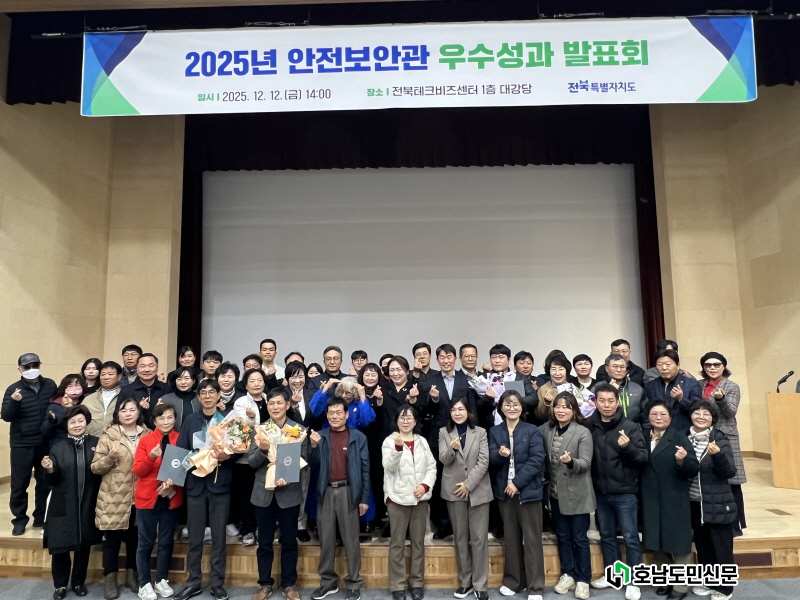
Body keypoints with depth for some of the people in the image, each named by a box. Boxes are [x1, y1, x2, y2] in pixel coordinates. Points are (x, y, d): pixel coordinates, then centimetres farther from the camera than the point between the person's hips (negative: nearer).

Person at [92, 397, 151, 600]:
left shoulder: (147, 435, 4)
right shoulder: (109, 435, -3)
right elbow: (95, 468, -5)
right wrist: (110, 457, -22)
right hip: (114, 498, -2)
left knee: (135, 537, 12)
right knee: (112, 538, 5)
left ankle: (132, 574, 28)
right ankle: (110, 579, 20)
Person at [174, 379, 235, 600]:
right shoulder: (190, 421, 6)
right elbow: (180, 451, 2)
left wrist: (225, 456, -21)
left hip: (220, 483, -2)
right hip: (195, 483, 2)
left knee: (218, 536, 6)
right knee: (194, 536, 9)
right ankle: (193, 582, 24)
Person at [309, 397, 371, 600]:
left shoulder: (358, 437, -2)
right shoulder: (320, 436, 6)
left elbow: (365, 469, -1)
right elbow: (314, 465, 2)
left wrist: (365, 498, -4)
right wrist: (314, 446, -16)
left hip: (348, 491, -3)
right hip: (326, 492, 3)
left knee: (350, 540, 6)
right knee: (326, 539, 12)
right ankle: (328, 582, 26)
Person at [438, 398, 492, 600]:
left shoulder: (480, 432, 4)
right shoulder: (444, 432, 6)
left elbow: (483, 462, -4)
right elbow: (443, 459, -6)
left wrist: (468, 484, -12)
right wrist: (452, 448, -27)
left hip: (478, 490, -1)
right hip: (454, 491, 1)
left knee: (479, 538, 1)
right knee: (460, 537, 9)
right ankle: (465, 581, 20)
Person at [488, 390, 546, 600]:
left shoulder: (532, 431, -4)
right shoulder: (494, 431, 5)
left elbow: (537, 460, -11)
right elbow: (492, 459, -1)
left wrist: (517, 482, -16)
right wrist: (500, 454, -25)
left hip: (528, 490, -3)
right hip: (504, 490, 3)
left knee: (532, 539, 3)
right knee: (511, 537, 14)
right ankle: (513, 581, 26)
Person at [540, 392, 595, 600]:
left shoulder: (583, 432, -12)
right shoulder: (546, 429, 1)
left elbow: (586, 464, -18)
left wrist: (570, 461, -36)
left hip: (576, 494, -4)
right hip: (556, 493, 4)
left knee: (579, 538, 6)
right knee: (562, 536, 15)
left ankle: (583, 579, 20)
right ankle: (568, 574, 30)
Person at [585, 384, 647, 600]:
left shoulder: (629, 426, -8)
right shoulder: (589, 426, -2)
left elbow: (644, 457, -10)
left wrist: (628, 447, -27)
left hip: (624, 492, -3)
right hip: (600, 492, 3)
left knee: (630, 537, 6)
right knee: (607, 535, 16)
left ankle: (633, 581, 18)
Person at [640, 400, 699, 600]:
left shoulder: (679, 437, -7)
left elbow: (694, 470, -12)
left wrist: (682, 461, -32)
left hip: (675, 500, -4)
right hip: (651, 501, 4)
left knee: (678, 542, 7)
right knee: (658, 543, 13)